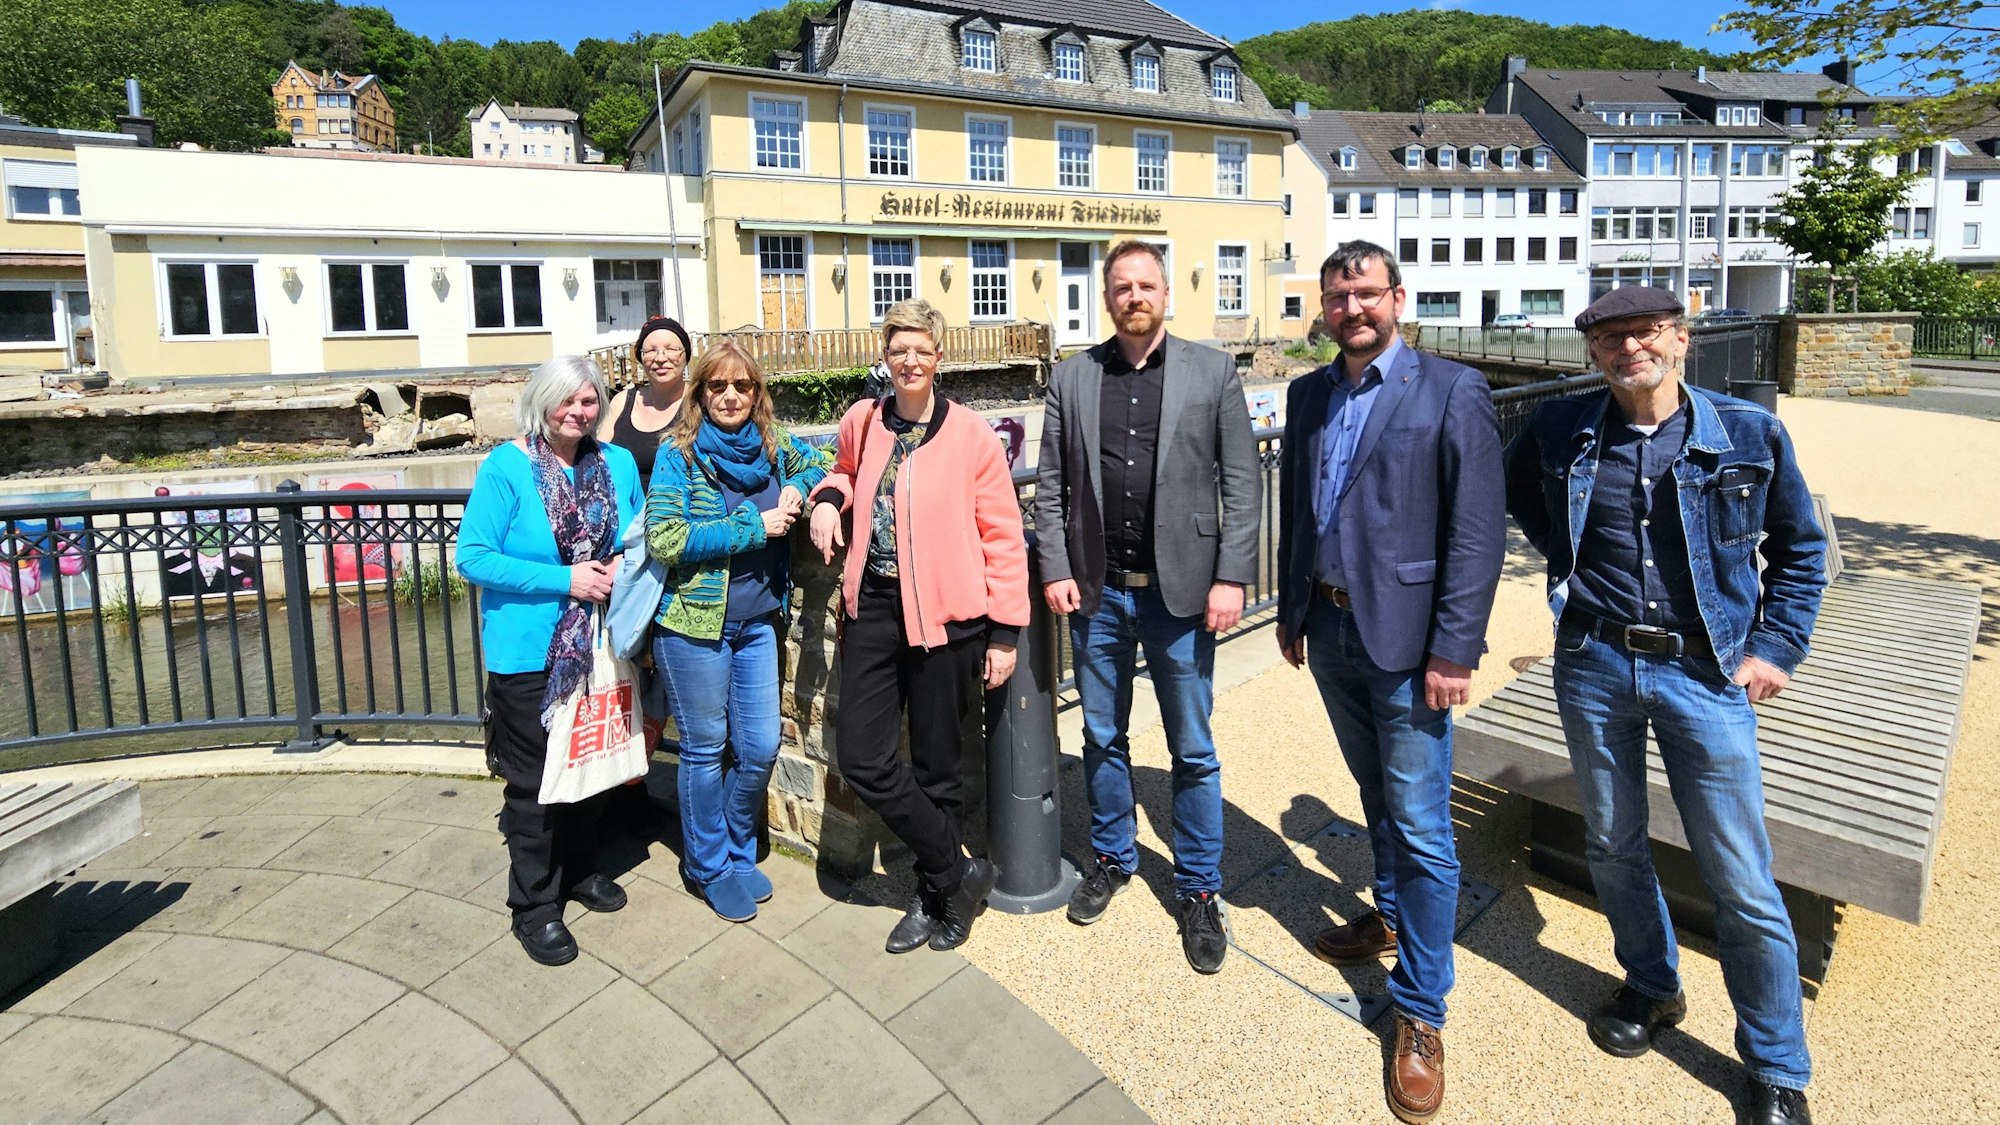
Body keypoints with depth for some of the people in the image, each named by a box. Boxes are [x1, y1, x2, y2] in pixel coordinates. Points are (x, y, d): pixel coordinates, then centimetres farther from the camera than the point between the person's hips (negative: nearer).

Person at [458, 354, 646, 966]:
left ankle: (576, 867, 42)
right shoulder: (505, 467, -12)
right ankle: (534, 904, 23)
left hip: (598, 647, 5)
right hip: (530, 655, -5)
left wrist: (625, 565, -10)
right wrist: (566, 579, -21)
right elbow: (473, 556, -15)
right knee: (533, 780, 6)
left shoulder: (617, 463, 2)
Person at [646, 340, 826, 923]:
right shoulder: (678, 454, -9)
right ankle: (709, 866, 29)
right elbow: (664, 540, -18)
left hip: (758, 622, 4)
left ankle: (738, 851, 33)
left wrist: (798, 491, -3)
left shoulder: (774, 446, 3)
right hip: (694, 623, -4)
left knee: (761, 748, 8)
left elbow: (819, 465, 21)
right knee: (705, 749, 9)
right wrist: (756, 526, -19)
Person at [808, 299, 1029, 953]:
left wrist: (1005, 632, -6)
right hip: (874, 609, 5)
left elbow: (1002, 538, -4)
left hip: (947, 616, -4)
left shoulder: (971, 435, -6)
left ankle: (933, 893, 28)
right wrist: (828, 498, 6)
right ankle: (962, 873, 16)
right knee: (861, 757, 0)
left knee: (935, 765, 6)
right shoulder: (862, 422, 6)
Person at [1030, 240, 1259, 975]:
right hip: (1096, 592, 2)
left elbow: (1241, 483, -4)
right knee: (1102, 739, 16)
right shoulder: (1071, 378, 4)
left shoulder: (1212, 372, -1)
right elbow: (1050, 483, 5)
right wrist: (1055, 569, -3)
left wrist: (1231, 578, -11)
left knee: (1193, 752, 7)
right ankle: (1112, 858, 37)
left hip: (1179, 590, -2)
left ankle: (1199, 889, 24)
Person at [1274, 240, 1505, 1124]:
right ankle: (1391, 918, 44)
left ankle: (1420, 1012, 14)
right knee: (1377, 794, 23)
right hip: (1329, 629, 6)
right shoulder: (1308, 395, 8)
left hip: (1405, 639, -5)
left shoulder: (1452, 392, -10)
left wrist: (1453, 651, -16)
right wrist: (1290, 610, 14)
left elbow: (1477, 531, -13)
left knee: (1421, 827, 0)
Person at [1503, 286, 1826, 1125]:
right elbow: (1519, 492, 19)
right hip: (1594, 667, 2)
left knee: (1742, 880, 4)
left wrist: (1777, 646, 0)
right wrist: (1567, 560, 7)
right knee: (1612, 845, 16)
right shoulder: (1560, 432, -2)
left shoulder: (1749, 434, -5)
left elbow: (1800, 547, 7)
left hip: (1705, 675, -2)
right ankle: (1651, 988, 41)